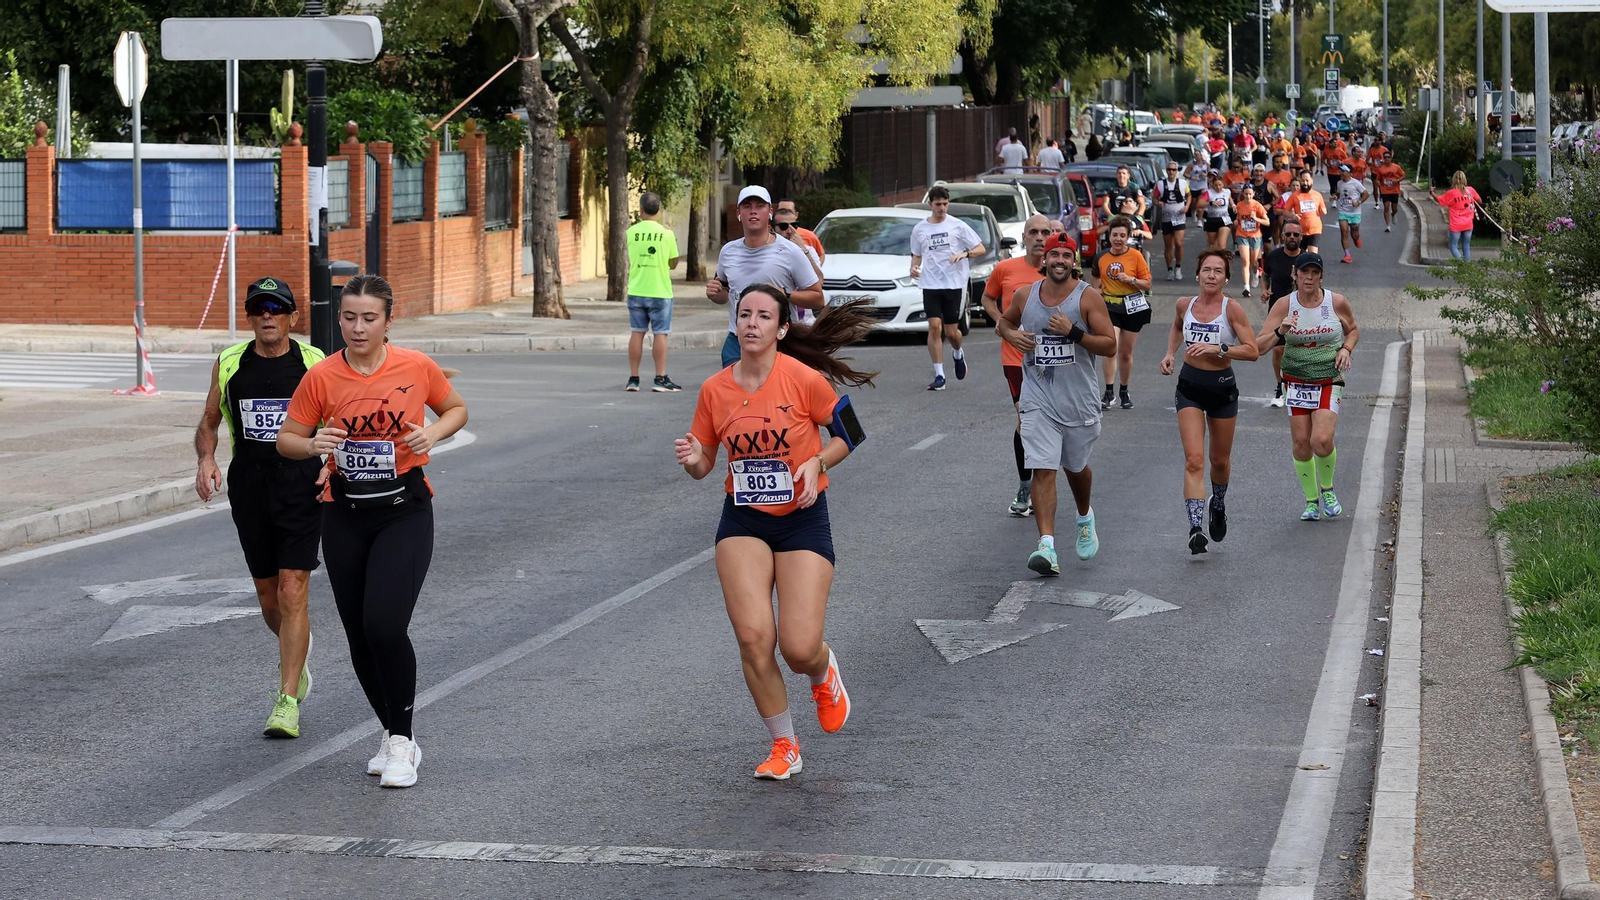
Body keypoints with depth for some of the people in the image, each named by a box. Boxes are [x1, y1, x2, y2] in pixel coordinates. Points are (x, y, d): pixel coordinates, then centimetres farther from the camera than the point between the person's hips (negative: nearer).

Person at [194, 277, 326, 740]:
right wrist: (206, 459, -5)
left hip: (302, 489, -3)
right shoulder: (228, 364, 4)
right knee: (268, 598, 11)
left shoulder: (314, 364, -2)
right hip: (249, 492, 3)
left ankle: (287, 703, -8)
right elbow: (209, 423, 15)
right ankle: (296, 661, 42)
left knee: (292, 593, -12)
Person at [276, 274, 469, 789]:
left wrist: (433, 434, -8)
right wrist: (314, 445, -18)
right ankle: (394, 736, 26)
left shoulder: (417, 368, -5)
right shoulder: (322, 377, -4)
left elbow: (456, 408, 13)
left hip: (404, 510, -2)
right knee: (359, 637, 7)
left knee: (384, 625, -18)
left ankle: (401, 739, -2)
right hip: (345, 514, 3)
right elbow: (287, 438, 4)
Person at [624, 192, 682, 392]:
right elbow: (673, 264, 0)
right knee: (660, 334, 2)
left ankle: (633, 378, 10)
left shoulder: (631, 232, -2)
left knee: (637, 333, 8)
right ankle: (660, 379, 0)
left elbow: (630, 259, 10)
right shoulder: (667, 234, -8)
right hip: (660, 291, -2)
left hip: (636, 291, 2)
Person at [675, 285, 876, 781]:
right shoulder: (715, 390, -2)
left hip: (803, 519, -3)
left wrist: (817, 462, -17)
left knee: (799, 648, -11)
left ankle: (824, 672, 30)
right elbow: (704, 464, 9)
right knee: (753, 638, -12)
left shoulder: (804, 379, -12)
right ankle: (784, 746, 9)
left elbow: (848, 433, 1)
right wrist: (692, 459, -14)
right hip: (742, 521, 3)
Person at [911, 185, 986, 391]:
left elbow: (981, 249, 2)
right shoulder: (919, 229, 8)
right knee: (934, 327, -11)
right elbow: (917, 255, 21)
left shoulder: (958, 226, 1)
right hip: (930, 285, 1)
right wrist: (914, 267, -1)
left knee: (951, 332, 0)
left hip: (954, 284, -1)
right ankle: (939, 375, -6)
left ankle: (958, 354, 36)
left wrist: (964, 254, -17)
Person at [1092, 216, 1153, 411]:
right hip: (1109, 306, 0)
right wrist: (1098, 291, 2)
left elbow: (1147, 284, -2)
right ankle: (1108, 393, -15)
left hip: (1133, 307, 0)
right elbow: (1097, 279, 19)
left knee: (1126, 353, 10)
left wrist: (1130, 279, -17)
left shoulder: (1136, 256, -5)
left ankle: (1124, 392, 27)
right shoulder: (1101, 258, 1)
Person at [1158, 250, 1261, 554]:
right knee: (1194, 459, -14)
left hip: (1222, 387, -1)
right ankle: (1195, 528, -21)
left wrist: (1218, 349, -26)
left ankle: (1218, 504, 47)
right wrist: (1170, 353, 8)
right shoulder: (1184, 305, 0)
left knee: (1220, 460, 15)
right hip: (1189, 386, 1)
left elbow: (1252, 350, -15)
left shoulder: (1232, 309, -11)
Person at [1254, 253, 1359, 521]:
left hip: (1329, 382, -2)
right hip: (1296, 382, 2)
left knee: (1321, 441, -17)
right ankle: (1311, 501, 18)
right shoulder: (1284, 305, -4)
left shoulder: (1336, 302, -4)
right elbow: (1258, 345, -6)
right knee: (1301, 443, 1)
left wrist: (1346, 349, -4)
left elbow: (1353, 330, 16)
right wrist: (1280, 332, -24)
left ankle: (1327, 488, 12)